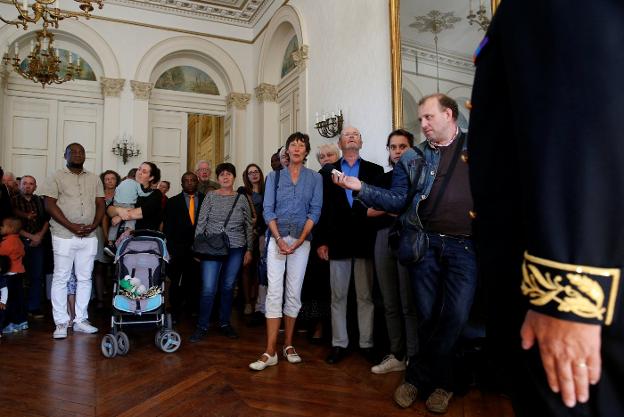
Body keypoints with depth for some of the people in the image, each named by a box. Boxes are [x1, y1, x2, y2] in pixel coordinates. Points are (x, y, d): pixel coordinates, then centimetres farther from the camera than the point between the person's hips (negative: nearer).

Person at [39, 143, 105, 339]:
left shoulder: (94, 179, 13)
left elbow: (100, 205, 10)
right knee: (61, 278, 0)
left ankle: (81, 320, 15)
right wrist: (72, 227, -14)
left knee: (85, 278, 6)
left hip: (89, 237, 3)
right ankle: (61, 323, 8)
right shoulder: (57, 177, 3)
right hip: (64, 236, -3)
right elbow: (50, 205, -6)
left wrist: (93, 226, -7)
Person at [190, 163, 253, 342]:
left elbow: (249, 226, 9)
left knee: (228, 287, 10)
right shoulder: (210, 196, 2)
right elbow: (201, 223, 2)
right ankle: (202, 326, 12)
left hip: (236, 250, 2)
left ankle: (224, 323, 25)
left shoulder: (242, 199, 6)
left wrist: (249, 250, 6)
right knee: (208, 289, -4)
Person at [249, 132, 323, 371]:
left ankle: (288, 345, 17)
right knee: (274, 291, -7)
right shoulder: (274, 176, 10)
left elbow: (315, 211, 0)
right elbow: (268, 210, 2)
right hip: (277, 238, 0)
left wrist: (299, 240, -11)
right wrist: (279, 239, -12)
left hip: (302, 239, 0)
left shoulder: (315, 178, 8)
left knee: (294, 292, 4)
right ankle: (270, 352, -5)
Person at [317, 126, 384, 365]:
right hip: (338, 242, 1)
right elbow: (323, 209, 4)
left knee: (366, 296, 6)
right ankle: (339, 344, 18)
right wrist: (322, 242, 0)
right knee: (338, 296, 7)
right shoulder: (327, 172, 9)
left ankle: (367, 344, 18)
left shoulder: (375, 171, 9)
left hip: (366, 242, 0)